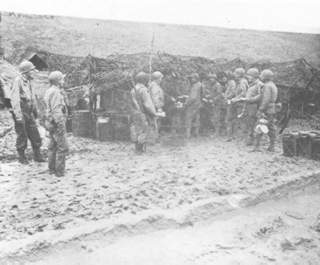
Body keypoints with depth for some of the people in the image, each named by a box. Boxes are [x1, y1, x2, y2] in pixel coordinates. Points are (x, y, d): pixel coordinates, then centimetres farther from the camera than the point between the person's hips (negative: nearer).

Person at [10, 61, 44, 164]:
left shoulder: (28, 81, 11)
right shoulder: (18, 81, -14)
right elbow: (14, 98, -20)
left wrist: (35, 110, 24)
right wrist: (18, 115, -24)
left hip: (29, 113, 7)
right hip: (21, 113, -7)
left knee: (35, 135, 7)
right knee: (22, 136, 2)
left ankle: (37, 155, 15)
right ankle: (22, 157, 16)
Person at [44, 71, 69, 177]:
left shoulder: (50, 91, 11)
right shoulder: (56, 92, -20)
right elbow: (56, 110, -25)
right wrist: (61, 126, -25)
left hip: (51, 123, 10)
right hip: (57, 123, -10)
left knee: (53, 146, 15)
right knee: (62, 147, -4)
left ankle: (52, 168, 22)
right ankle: (59, 171, 0)